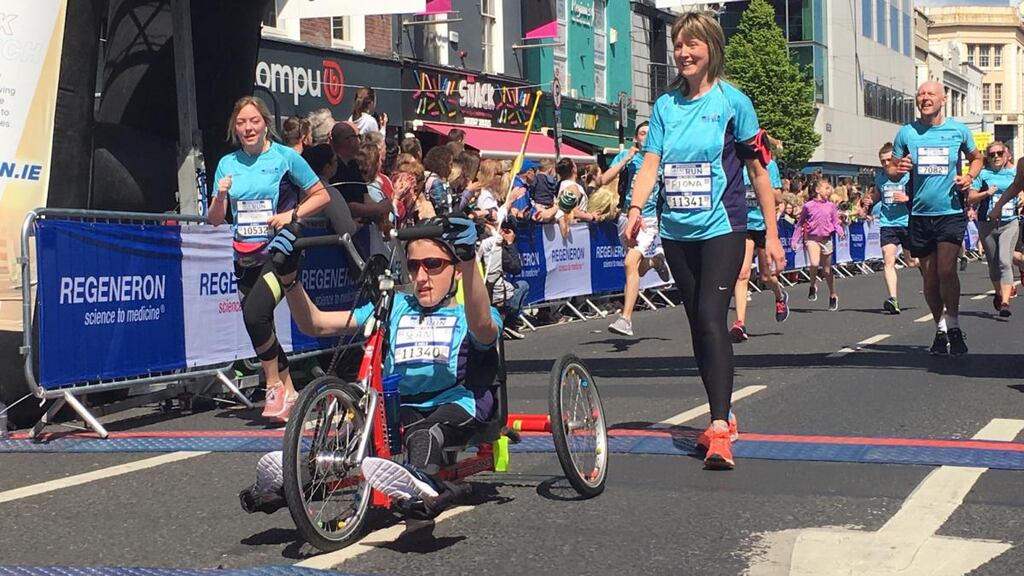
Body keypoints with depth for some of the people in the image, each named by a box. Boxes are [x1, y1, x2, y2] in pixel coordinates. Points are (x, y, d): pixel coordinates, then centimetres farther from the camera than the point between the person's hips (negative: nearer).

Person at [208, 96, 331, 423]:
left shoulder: (285, 157, -3)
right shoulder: (228, 164, 8)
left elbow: (322, 196, 1)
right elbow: (215, 219, 10)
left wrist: (292, 215, -14)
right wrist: (221, 195, -11)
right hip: (245, 258, 6)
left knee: (255, 314, -25)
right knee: (260, 326, 8)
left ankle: (275, 386, -9)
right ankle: (289, 392, 25)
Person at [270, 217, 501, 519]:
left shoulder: (467, 314, 9)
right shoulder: (395, 307, 22)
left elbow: (482, 326, -22)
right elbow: (315, 324, 15)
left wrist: (469, 259, -38)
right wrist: (289, 276, -3)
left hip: (455, 407, -7)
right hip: (399, 409, 7)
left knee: (422, 434, -40)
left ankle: (421, 480, -69)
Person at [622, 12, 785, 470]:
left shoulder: (732, 101, -3)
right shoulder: (665, 105, 9)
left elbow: (758, 170, 0)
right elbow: (651, 162, 2)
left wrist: (771, 235, 0)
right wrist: (635, 209, -17)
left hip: (721, 228, -5)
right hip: (677, 231, 5)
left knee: (712, 319, -18)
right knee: (697, 324, 11)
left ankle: (719, 428, -21)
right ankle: (722, 417, 23)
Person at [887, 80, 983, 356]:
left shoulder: (958, 130, 2)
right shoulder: (906, 133, 3)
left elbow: (976, 158, 19)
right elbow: (891, 170, 10)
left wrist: (970, 176, -2)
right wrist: (898, 170, -14)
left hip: (951, 212, -2)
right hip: (920, 214, 2)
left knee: (946, 270, -16)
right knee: (930, 277, 8)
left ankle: (954, 326, 0)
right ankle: (941, 329, 24)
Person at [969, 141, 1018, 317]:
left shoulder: (1014, 173, 6)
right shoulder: (983, 174, 2)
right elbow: (970, 198, 0)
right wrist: (986, 193, -15)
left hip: (1010, 224, -1)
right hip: (987, 224, 1)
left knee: (1005, 261, -16)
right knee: (993, 263, 12)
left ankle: (1005, 302, -23)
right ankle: (998, 294, 36)